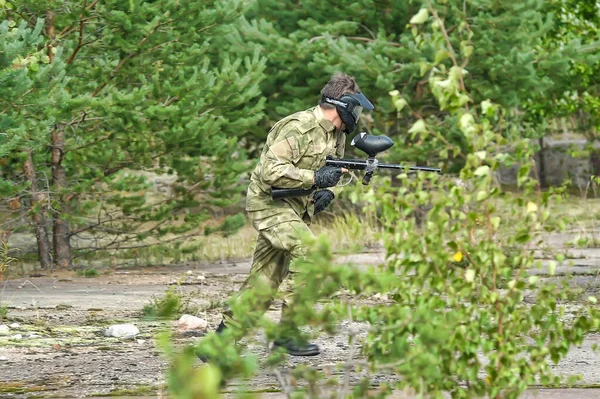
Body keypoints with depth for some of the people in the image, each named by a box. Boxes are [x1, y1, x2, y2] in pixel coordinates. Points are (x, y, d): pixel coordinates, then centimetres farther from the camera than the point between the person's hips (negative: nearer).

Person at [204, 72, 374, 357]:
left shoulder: (336, 133, 8)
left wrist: (326, 192, -1)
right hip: (269, 203, -9)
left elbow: (330, 170, 22)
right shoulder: (299, 128, -21)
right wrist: (315, 178, -27)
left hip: (295, 208, 9)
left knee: (263, 282, 7)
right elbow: (270, 171, -27)